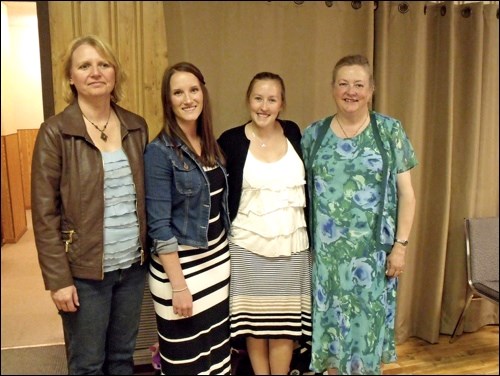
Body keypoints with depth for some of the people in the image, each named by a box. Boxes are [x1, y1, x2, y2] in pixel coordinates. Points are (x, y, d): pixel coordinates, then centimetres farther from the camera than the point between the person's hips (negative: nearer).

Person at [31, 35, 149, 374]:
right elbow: (44, 213, -10)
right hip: (85, 271, -4)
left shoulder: (137, 126, 4)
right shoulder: (55, 131, -9)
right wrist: (58, 278, -12)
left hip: (133, 265, 4)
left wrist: (149, 250, 5)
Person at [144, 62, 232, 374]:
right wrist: (178, 286, -17)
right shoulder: (160, 151, -14)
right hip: (180, 264, -6)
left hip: (218, 260, 6)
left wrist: (225, 256, 10)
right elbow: (159, 226, -16)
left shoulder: (211, 144, 6)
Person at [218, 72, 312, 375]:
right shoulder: (231, 140, -7)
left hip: (290, 245, 2)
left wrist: (310, 236, 10)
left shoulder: (293, 133, 2)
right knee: (255, 321, 11)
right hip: (248, 245, -2)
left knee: (285, 322, 10)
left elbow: (307, 187, 10)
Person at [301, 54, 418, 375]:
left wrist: (400, 244, -5)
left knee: (368, 322, 9)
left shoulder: (390, 131, 0)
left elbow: (406, 192, 0)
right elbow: (301, 192, 6)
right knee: (331, 323, 11)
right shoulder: (313, 134, 3)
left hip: (373, 249, -1)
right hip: (327, 250, 2)